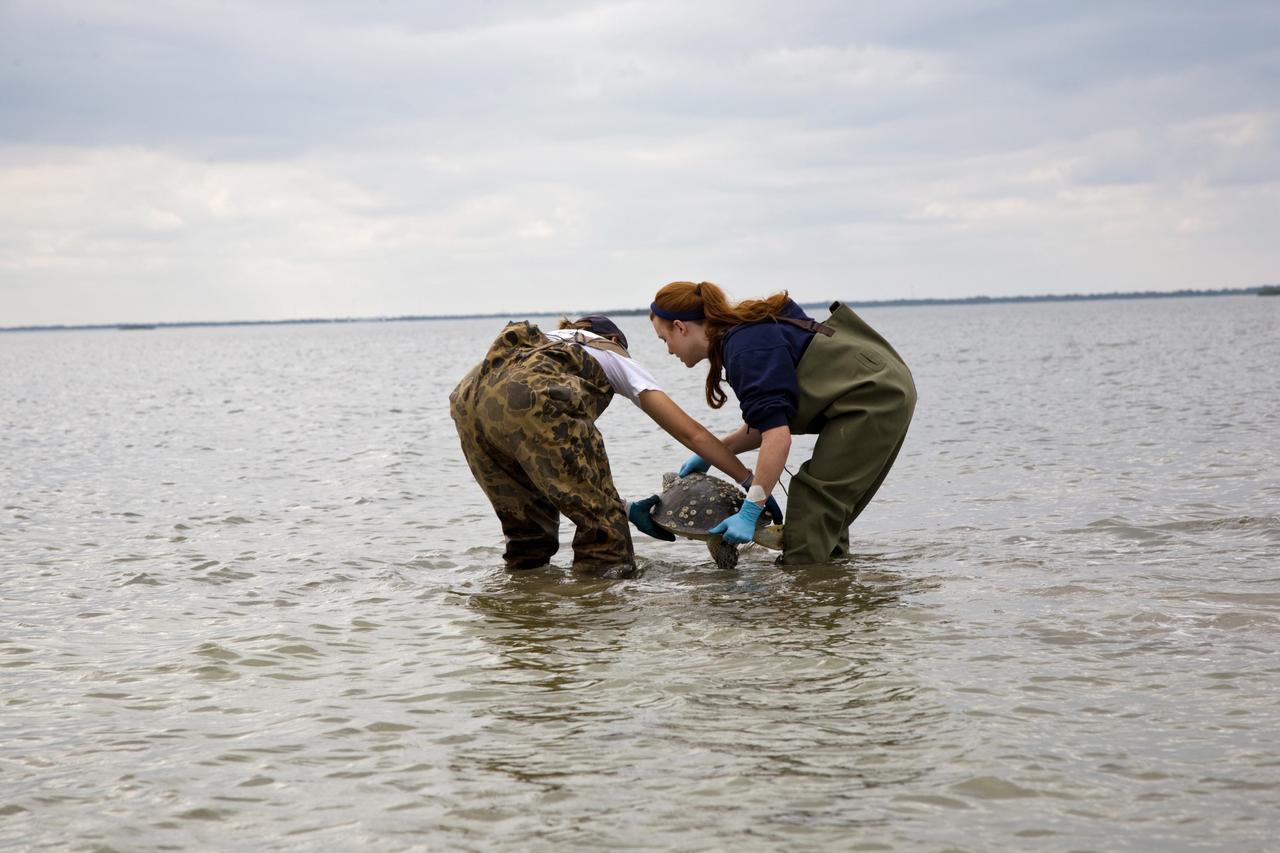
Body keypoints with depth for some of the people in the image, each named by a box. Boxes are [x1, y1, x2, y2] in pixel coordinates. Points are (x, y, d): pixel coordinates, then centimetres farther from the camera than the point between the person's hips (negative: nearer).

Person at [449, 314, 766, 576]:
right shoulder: (614, 355, 31)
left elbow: (552, 473, 39)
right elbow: (691, 433, 25)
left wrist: (624, 508, 36)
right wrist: (753, 484, 29)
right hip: (528, 399, -7)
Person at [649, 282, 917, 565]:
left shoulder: (746, 350, -21)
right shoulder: (747, 332, 11)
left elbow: (778, 437, -29)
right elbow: (765, 426, 15)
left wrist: (749, 512, -27)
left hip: (871, 396, -11)